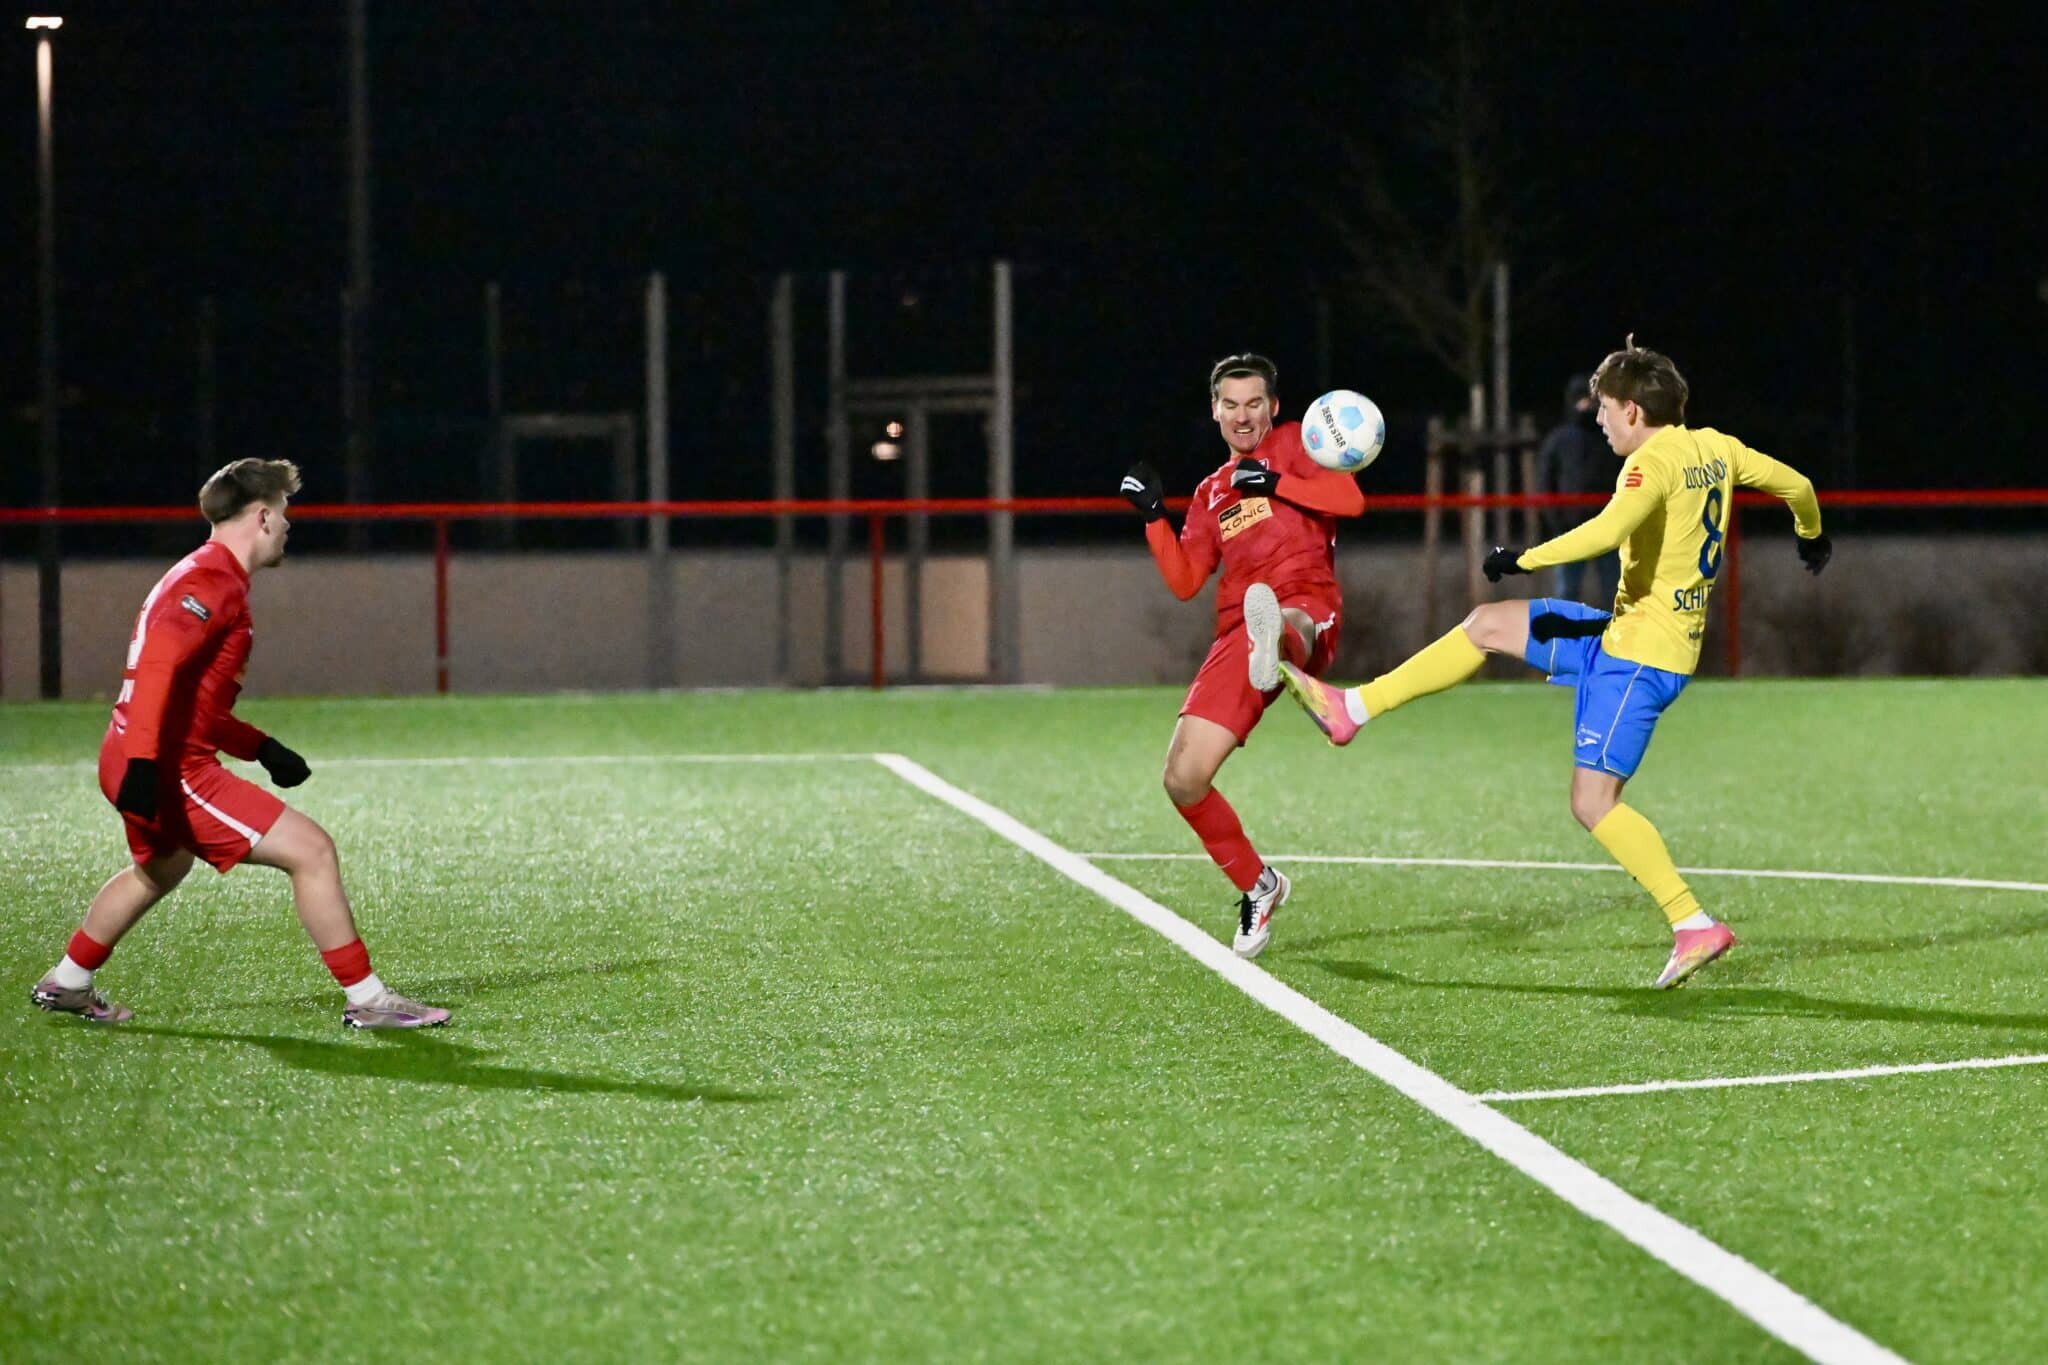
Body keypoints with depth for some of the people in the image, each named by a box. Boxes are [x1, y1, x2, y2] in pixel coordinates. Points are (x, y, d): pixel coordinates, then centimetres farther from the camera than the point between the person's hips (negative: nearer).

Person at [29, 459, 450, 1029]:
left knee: (161, 868, 37)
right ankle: (366, 1000, -7)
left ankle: (66, 984, 51)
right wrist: (143, 762, -36)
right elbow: (157, 666, -28)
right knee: (312, 850, -11)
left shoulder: (210, 579, 18)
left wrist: (261, 748, 17)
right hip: (174, 768, -11)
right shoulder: (211, 583, -14)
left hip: (146, 763, 11)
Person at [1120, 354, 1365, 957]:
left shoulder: (1292, 444, 16)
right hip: (1238, 634, 6)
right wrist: (1153, 515, 10)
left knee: (1285, 624, -46)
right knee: (1183, 780, -3)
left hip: (1307, 608, -5)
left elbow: (1351, 498, -2)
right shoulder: (1212, 492, 29)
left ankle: (1275, 649, -86)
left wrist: (1274, 482, -9)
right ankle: (1258, 886, 18)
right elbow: (1184, 581, 20)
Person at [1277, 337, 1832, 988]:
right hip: (1623, 629, 10)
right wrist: (1812, 536, 41)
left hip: (1642, 653, -10)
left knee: (1594, 802, -10)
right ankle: (1351, 709, 15)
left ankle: (1695, 925, -10)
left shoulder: (1654, 462, -19)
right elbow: (1797, 484, 19)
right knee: (1489, 624, 12)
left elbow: (1608, 529, -36)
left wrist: (1524, 559, -28)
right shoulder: (1716, 448, 8)